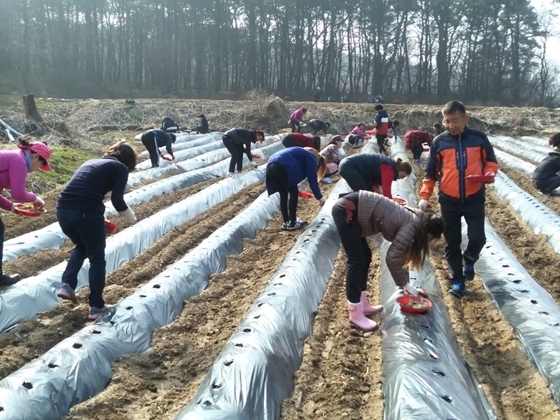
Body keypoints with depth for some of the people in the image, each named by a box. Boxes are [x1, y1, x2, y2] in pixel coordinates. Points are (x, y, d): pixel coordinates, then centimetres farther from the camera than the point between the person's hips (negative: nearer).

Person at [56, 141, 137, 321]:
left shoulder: (90, 162, 27)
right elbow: (117, 199, -3)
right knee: (97, 258, 14)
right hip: (86, 211, -6)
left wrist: (98, 220, 32)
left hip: (63, 209, 6)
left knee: (81, 246, 33)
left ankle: (67, 285, 19)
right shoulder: (120, 168, 8)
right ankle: (96, 306, 19)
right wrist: (130, 217, 15)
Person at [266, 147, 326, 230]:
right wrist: (319, 197, 13)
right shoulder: (311, 158, 13)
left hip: (270, 166, 8)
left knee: (283, 194, 19)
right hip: (282, 167, -8)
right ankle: (292, 223, 10)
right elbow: (312, 179, 7)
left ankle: (286, 222, 24)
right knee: (294, 193, 7)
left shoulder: (303, 154, 37)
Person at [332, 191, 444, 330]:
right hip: (346, 210, -10)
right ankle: (355, 314, 1)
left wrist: (406, 284, 27)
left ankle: (362, 305, 24)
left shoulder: (413, 220, 17)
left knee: (365, 257, 15)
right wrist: (405, 284, 0)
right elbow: (391, 257, -12)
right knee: (357, 261, -6)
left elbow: (398, 254, 25)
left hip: (351, 208, 10)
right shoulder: (412, 226, -9)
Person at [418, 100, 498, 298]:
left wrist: (489, 175, -15)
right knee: (452, 243, 6)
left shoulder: (479, 138, -1)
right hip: (449, 200, 1)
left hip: (474, 199, 0)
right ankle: (458, 280, 21)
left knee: (477, 238, -8)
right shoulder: (439, 142, -1)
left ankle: (469, 260, 27)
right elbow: (431, 172, 4)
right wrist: (425, 196, -3)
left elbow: (491, 162, 8)